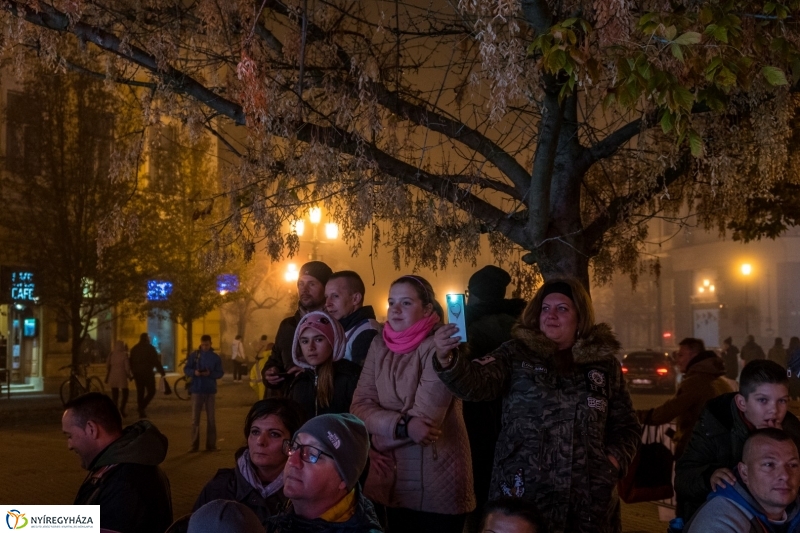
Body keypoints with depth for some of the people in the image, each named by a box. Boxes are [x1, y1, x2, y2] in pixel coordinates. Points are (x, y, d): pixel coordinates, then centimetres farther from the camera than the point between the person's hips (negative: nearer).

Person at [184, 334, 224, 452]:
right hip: (197, 390, 0)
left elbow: (220, 373, 0)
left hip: (210, 390, 1)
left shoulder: (215, 357, 2)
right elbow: (186, 369, 1)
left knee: (211, 418, 5)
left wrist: (210, 374, -18)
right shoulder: (194, 355, 1)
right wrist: (194, 372, -19)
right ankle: (194, 444, 8)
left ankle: (211, 444, 10)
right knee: (195, 418, 1)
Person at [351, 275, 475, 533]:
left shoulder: (438, 348, -12)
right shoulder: (380, 346, 6)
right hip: (388, 482, 5)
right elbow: (360, 406, -3)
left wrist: (382, 430, -9)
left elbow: (425, 416, -19)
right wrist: (403, 425, -19)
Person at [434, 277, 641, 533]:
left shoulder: (604, 363, 7)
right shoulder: (517, 354, 1)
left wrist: (613, 462, -2)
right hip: (523, 494, -2)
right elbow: (476, 382, -16)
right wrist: (447, 359, -35)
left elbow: (627, 426, 15)